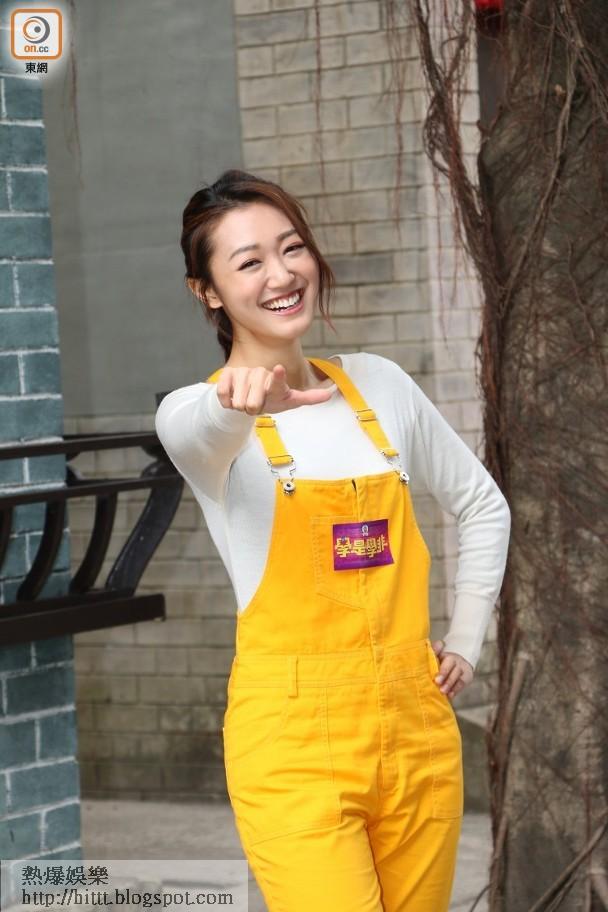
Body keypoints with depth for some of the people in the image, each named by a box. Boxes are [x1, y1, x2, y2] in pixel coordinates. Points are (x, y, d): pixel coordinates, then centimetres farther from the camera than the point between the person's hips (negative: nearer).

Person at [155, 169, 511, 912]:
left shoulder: (378, 384, 11)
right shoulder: (198, 411, -3)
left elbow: (482, 505, 23)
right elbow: (196, 434, -30)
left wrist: (466, 640, 14)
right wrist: (238, 406, -52)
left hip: (416, 721, 5)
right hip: (293, 736, -5)